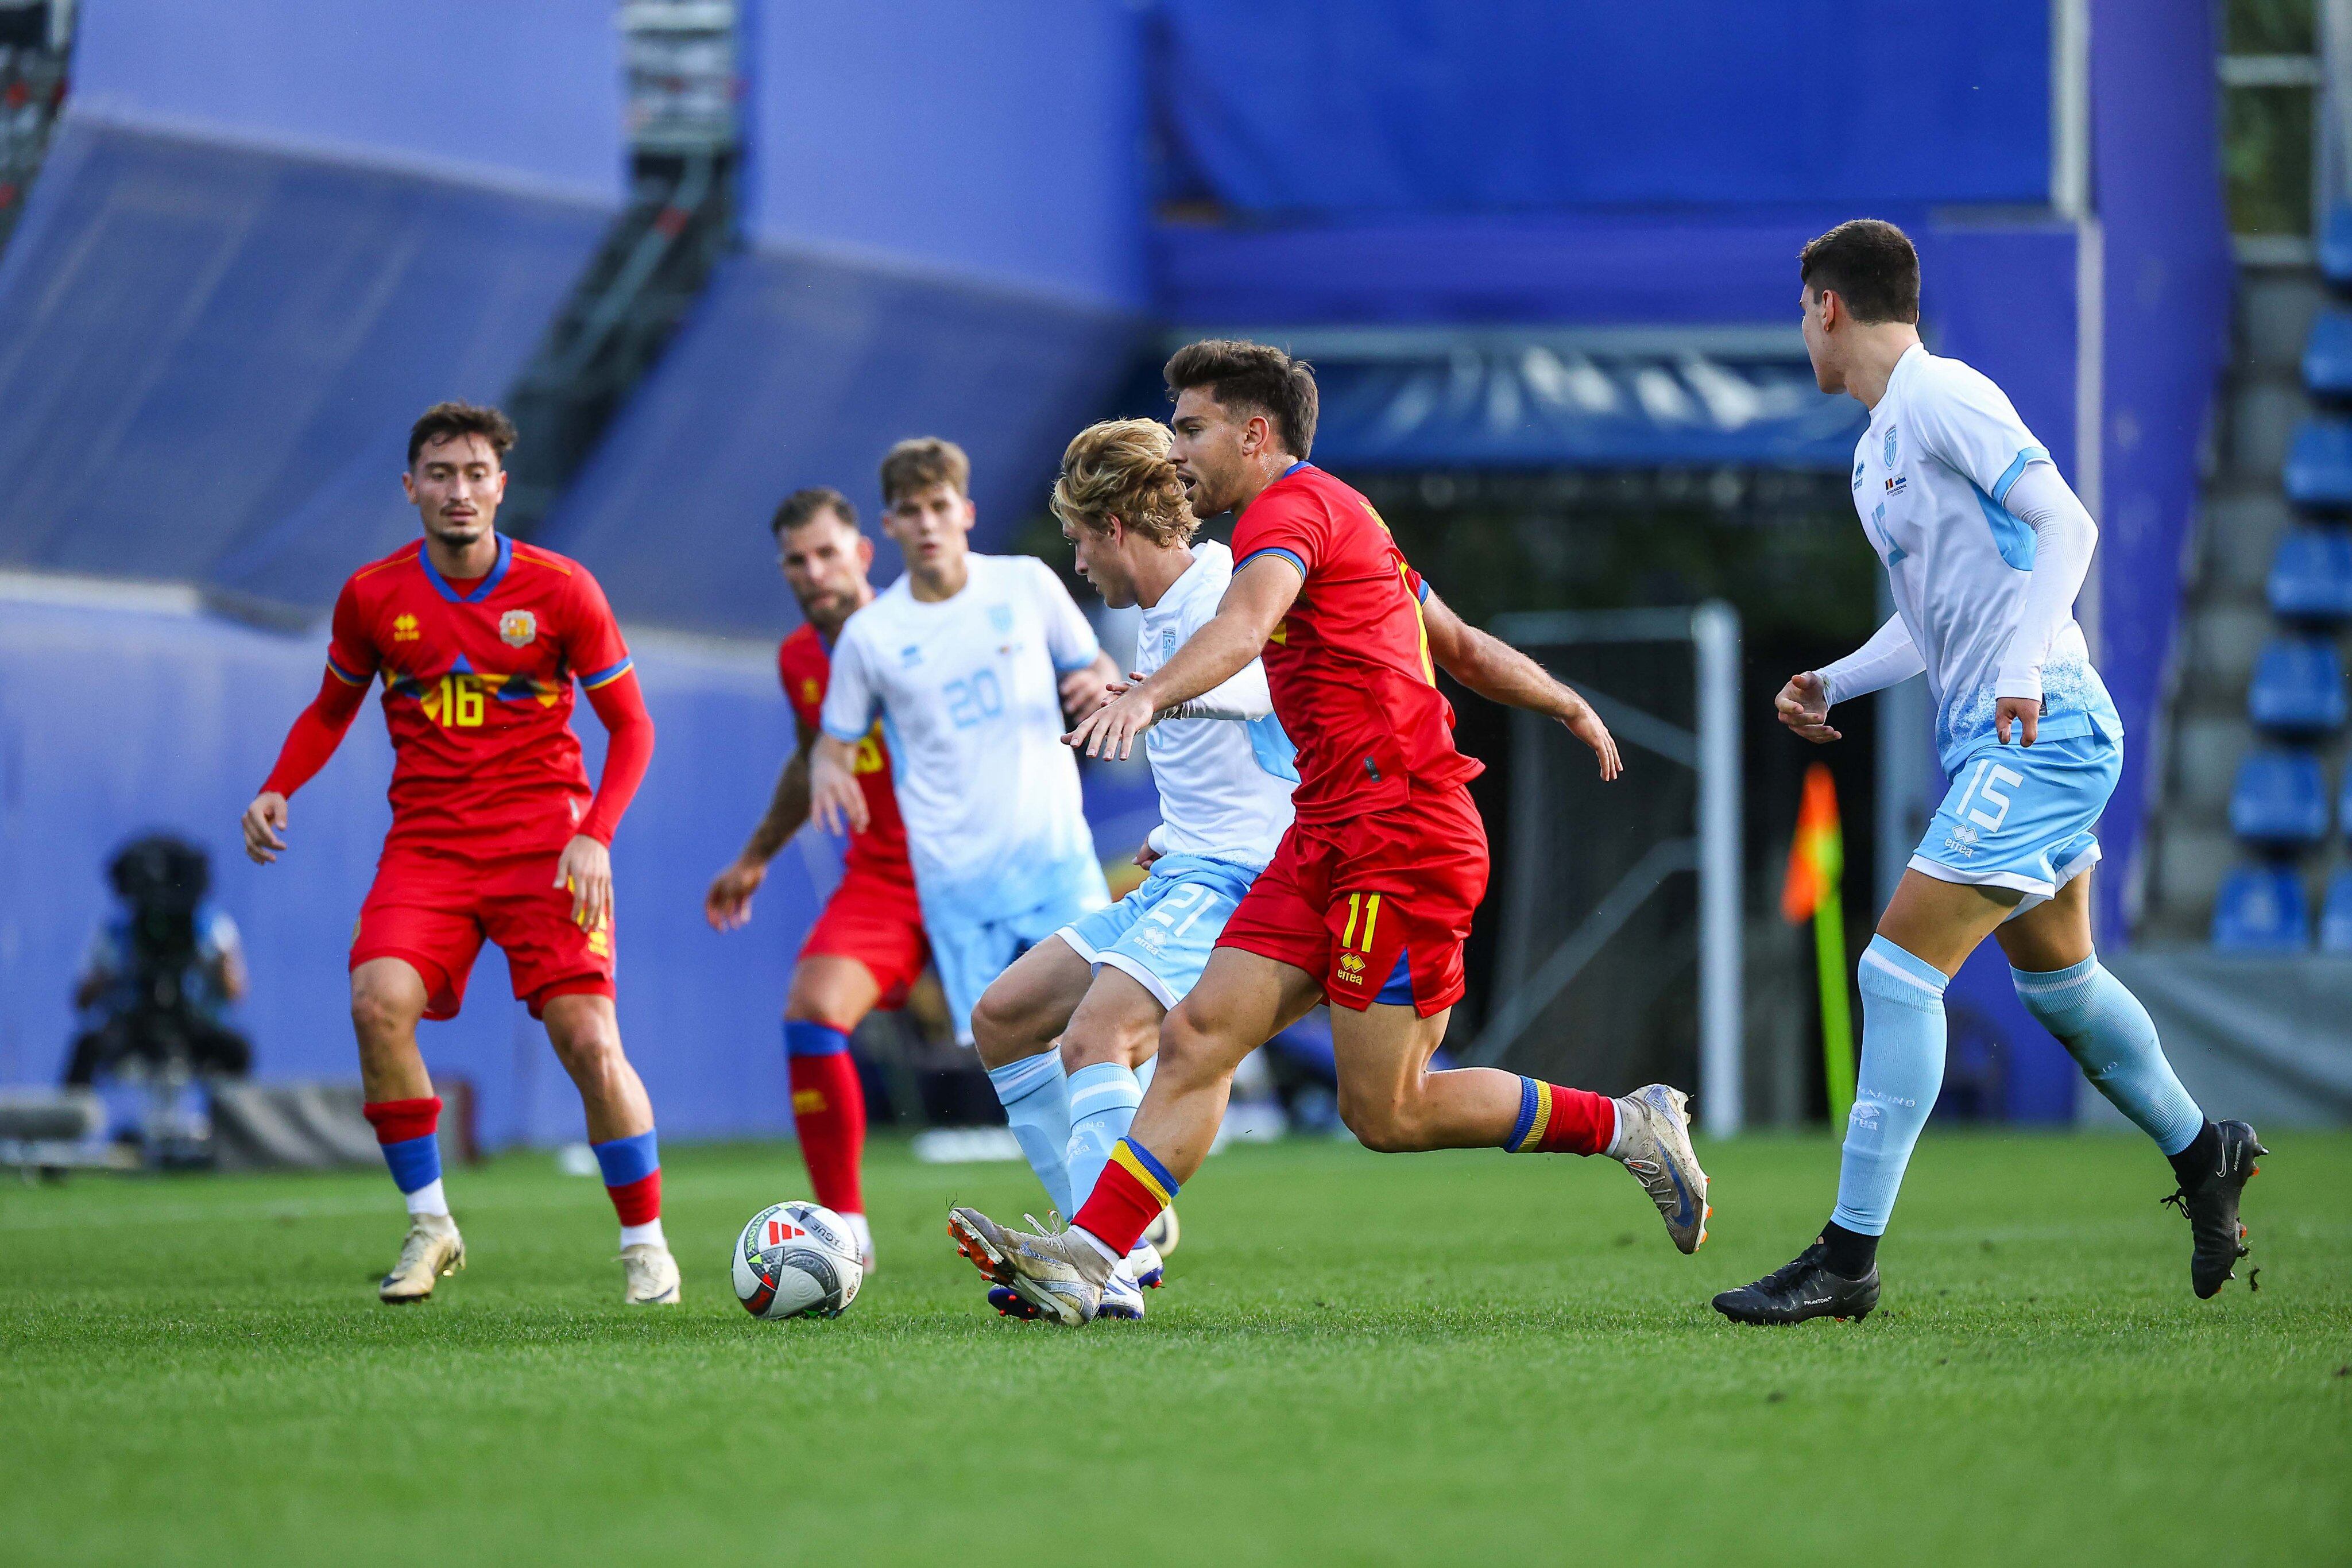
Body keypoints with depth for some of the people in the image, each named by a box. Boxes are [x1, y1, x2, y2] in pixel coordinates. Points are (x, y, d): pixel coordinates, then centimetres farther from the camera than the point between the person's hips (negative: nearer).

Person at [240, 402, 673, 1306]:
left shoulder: (561, 590, -4)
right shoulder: (372, 597, 2)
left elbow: (631, 726, 3)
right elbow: (333, 708, 18)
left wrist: (595, 836, -12)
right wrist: (277, 790, 0)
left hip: (545, 842, -2)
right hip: (426, 841, 2)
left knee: (588, 1040, -13)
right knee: (379, 1003, -23)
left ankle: (645, 1241, 7)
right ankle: (429, 1224, -7)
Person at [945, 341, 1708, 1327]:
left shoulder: (1291, 507, -10)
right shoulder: (1340, 518, 21)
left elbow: (1244, 626, -32)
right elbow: (1460, 645, 30)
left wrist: (1147, 695, -49)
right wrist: (1569, 707, 44)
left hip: (1401, 833, -10)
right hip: (1331, 835, 10)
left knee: (1385, 1113, -6)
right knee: (1200, 1035, -3)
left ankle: (1626, 1128, 8)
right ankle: (1085, 1259, -11)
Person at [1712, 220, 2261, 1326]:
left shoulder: (1941, 398, -12)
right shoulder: (1876, 446, 17)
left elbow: (2066, 524, -20)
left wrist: (2023, 668, -30)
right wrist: (1831, 685, 12)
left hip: (2041, 736, -10)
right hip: (2002, 742, 10)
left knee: (1899, 969, -13)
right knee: (2055, 975, 22)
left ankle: (1848, 1260, -13)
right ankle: (2203, 1155, 41)